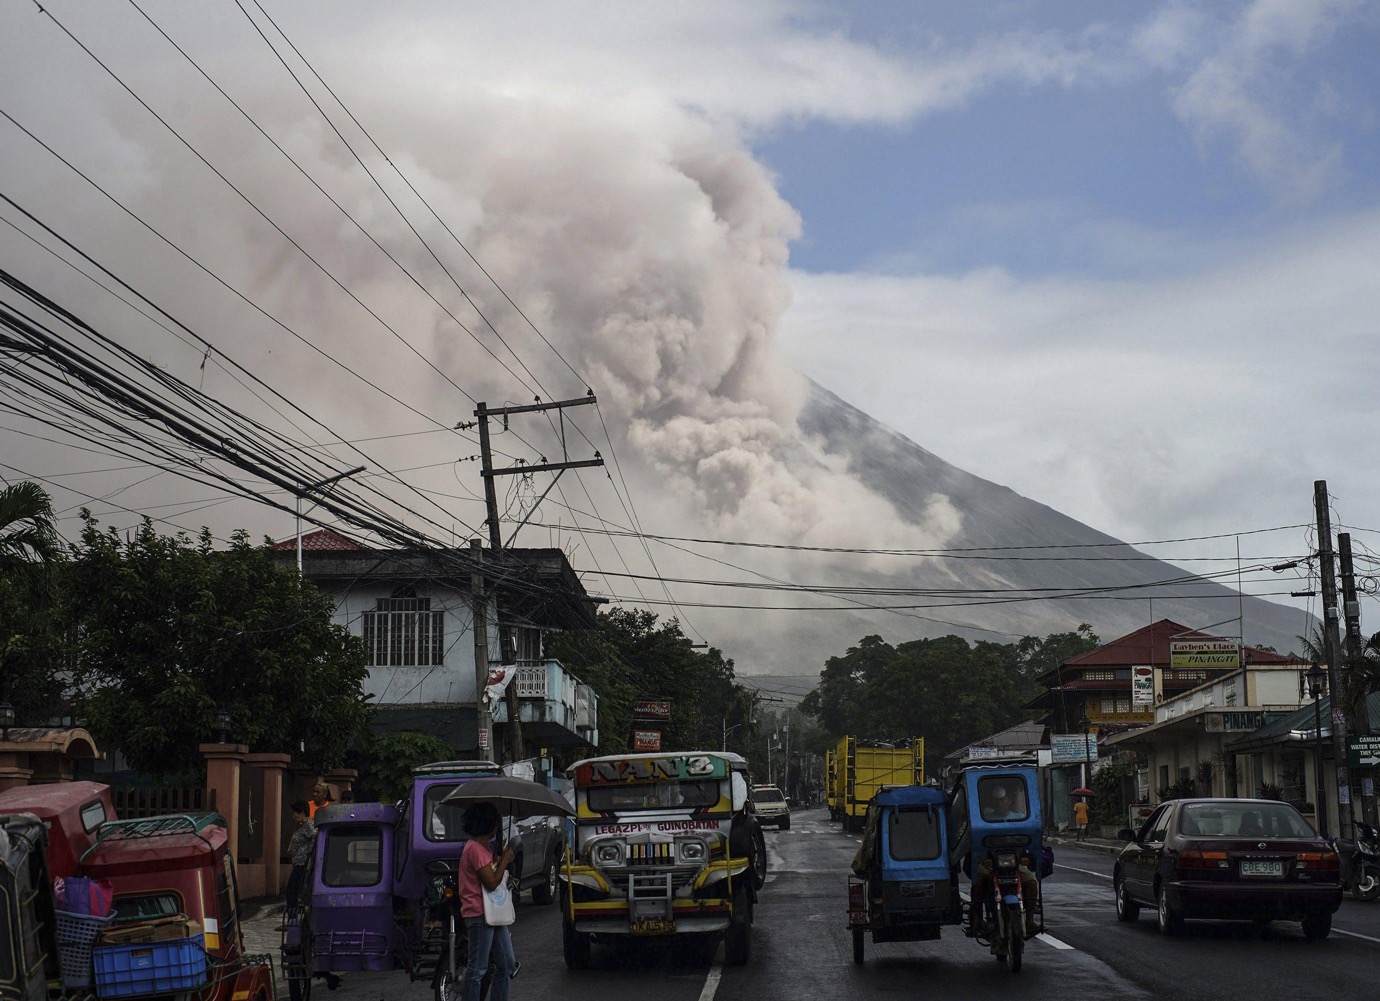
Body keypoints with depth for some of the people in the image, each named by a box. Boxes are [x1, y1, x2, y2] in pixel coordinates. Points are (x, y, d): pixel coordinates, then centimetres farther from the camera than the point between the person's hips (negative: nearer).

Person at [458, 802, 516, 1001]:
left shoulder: (483, 847, 17)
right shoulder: (475, 848, -17)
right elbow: (491, 882, -20)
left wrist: (501, 862, 5)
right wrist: (505, 861, -8)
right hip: (479, 915, -10)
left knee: (506, 964, 13)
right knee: (477, 969, -6)